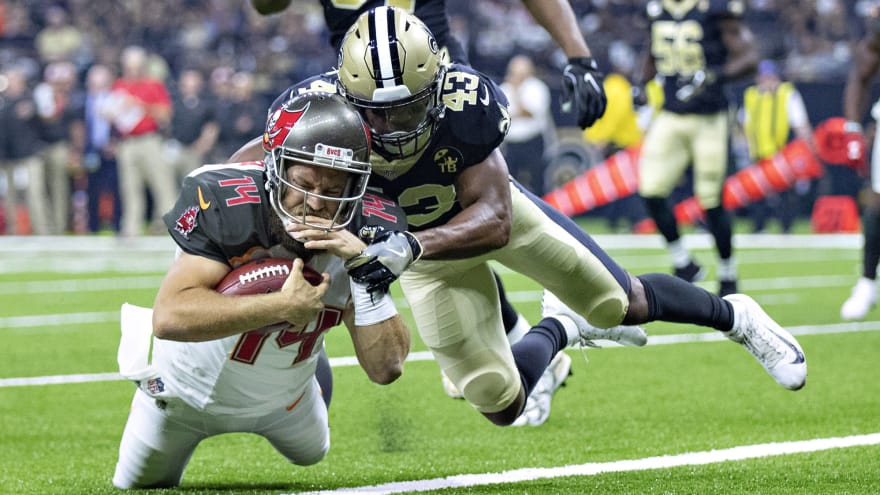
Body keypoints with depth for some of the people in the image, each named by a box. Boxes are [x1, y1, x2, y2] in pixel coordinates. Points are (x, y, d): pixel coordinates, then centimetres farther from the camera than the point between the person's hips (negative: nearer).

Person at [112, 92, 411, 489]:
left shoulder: (354, 238, -26)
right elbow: (170, 317, -50)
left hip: (282, 399, 4)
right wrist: (283, 306, -50)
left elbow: (386, 368, -29)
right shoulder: (225, 204, -39)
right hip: (189, 391, -4)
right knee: (140, 485, 24)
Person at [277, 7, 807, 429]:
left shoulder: (464, 101, -39)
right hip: (423, 247, 1)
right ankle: (559, 330, 33)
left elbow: (494, 221, -37)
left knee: (623, 305, 9)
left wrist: (410, 244, -54)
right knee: (503, 406, 0)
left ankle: (733, 315, 41)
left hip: (496, 212, -1)